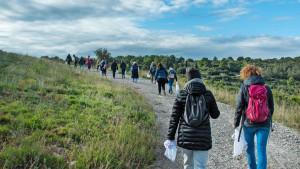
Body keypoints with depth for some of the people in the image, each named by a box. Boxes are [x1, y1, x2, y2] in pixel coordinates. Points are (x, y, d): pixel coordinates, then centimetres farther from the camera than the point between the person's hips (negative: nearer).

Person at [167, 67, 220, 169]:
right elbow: (215, 115, 8)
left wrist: (170, 137, 4)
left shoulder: (181, 94, -3)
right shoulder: (208, 95, -5)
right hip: (203, 138, -1)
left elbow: (174, 117, -2)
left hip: (185, 137, 2)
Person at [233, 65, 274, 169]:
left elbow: (239, 107, -8)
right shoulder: (267, 88, 0)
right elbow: (271, 107, 8)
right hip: (264, 124, 1)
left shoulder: (244, 88, -7)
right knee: (262, 150, 5)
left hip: (248, 123, -1)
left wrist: (236, 123, 2)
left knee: (250, 148, 19)